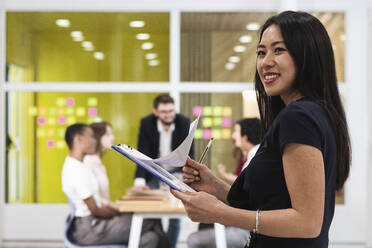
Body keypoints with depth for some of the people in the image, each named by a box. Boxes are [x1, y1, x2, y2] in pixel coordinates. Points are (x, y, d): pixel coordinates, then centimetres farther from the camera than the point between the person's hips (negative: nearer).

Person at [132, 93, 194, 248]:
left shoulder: (184, 123, -18)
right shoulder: (146, 123, -17)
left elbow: (188, 154, -15)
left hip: (176, 172, 0)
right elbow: (143, 154, -21)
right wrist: (139, 180, -33)